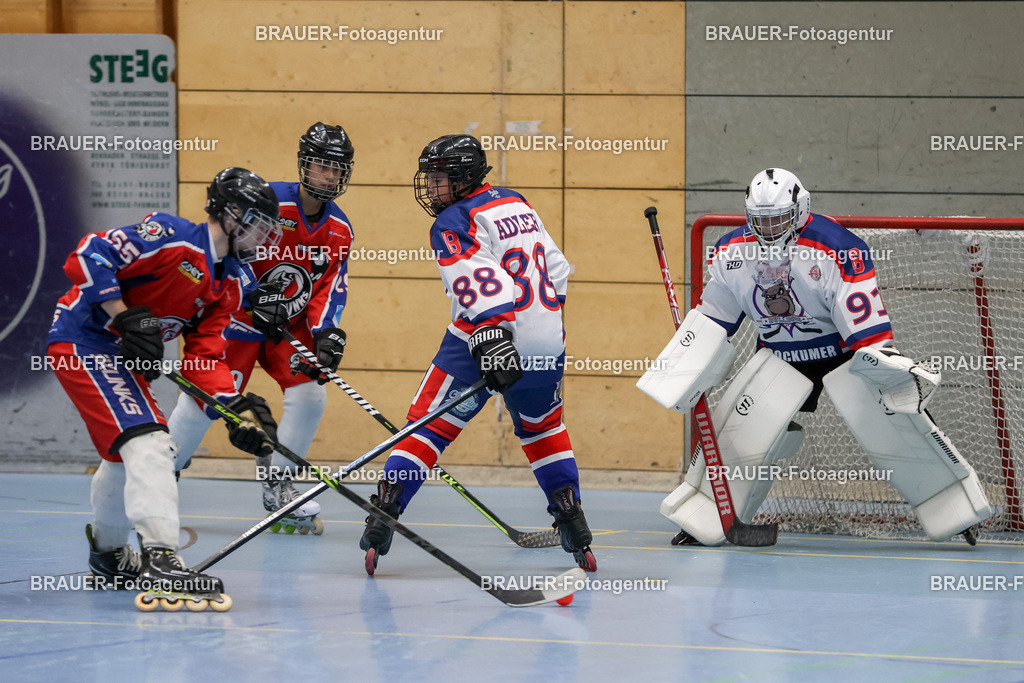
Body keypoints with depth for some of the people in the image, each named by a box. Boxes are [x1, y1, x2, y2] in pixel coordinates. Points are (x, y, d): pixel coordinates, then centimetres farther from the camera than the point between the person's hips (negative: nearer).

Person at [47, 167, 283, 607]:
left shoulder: (233, 284, 7)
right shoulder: (173, 238, -19)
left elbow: (203, 356, 5)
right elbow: (89, 257, -24)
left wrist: (236, 406, -10)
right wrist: (127, 319, -25)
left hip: (121, 356, 10)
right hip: (82, 342, -10)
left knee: (127, 454, 25)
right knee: (147, 443, -23)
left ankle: (107, 553, 47)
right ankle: (159, 559, -32)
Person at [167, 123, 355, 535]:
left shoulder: (339, 230, -2)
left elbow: (331, 287, -4)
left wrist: (325, 333, -20)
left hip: (290, 326, 6)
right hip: (238, 315, -6)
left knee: (310, 394, -9)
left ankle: (277, 486, 6)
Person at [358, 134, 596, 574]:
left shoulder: (454, 222, -8)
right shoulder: (515, 203, 16)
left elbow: (479, 279, -24)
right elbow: (555, 265, 23)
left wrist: (492, 336, -33)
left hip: (488, 340, -7)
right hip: (548, 343, 7)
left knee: (429, 426, 0)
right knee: (542, 427, 28)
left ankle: (381, 519, -8)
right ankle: (573, 524, 22)